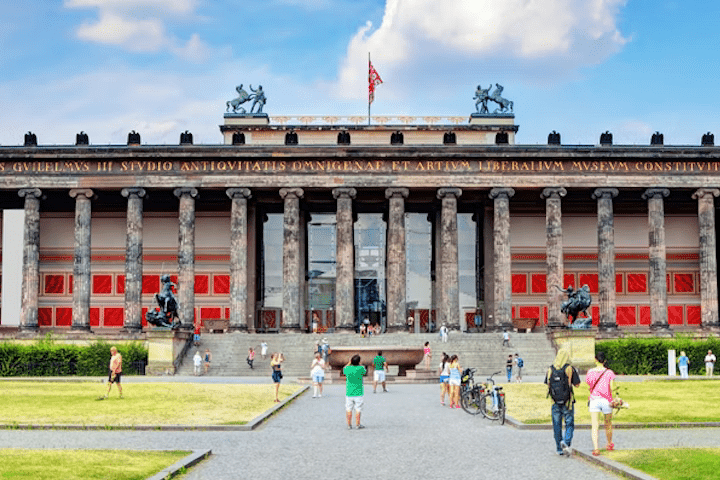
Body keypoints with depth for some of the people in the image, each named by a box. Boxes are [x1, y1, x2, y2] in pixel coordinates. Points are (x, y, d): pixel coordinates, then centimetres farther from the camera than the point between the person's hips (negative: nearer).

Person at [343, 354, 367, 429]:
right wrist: (359, 364, 16)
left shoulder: (348, 368, -6)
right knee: (358, 409, 5)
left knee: (349, 409, 7)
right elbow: (365, 372, 11)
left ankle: (349, 425, 9)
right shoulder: (360, 368, -12)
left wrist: (349, 363, 18)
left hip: (349, 393, 2)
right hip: (358, 392, -2)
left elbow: (344, 370, 18)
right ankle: (358, 424, 8)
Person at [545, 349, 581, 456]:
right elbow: (577, 384, -3)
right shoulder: (570, 369, -8)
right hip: (568, 402, -3)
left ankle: (559, 449, 13)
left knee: (557, 426, 10)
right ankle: (566, 442, -17)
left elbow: (547, 384, 9)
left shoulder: (550, 369, 2)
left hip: (555, 402, 3)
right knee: (569, 424, 6)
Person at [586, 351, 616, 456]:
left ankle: (596, 448, -21)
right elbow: (612, 388, -10)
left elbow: (588, 385, 6)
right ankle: (609, 444, 41)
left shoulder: (590, 372, -3)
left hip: (594, 400, 0)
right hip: (606, 400, 0)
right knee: (608, 424, 21)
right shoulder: (609, 373, -6)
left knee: (595, 426, -5)